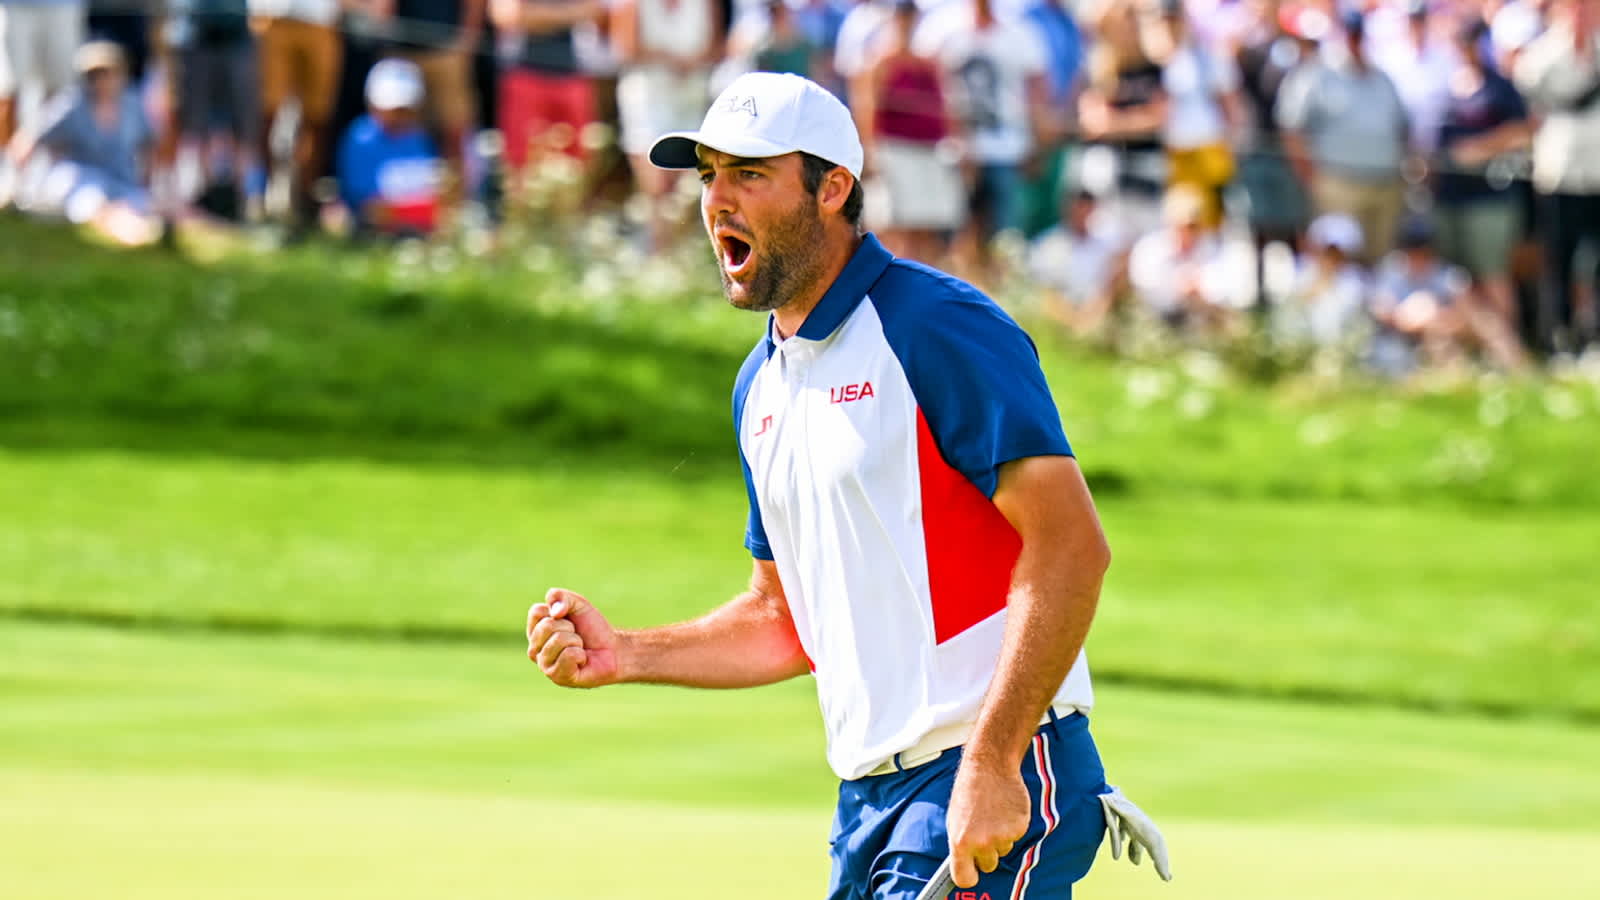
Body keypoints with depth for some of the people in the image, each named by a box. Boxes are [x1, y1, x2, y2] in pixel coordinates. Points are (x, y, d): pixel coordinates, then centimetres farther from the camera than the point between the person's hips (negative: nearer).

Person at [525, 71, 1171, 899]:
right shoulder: (761, 383, 17)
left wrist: (992, 766, -23)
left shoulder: (937, 328, -10)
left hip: (998, 789, -8)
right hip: (868, 794, 8)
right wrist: (623, 657, 10)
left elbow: (1071, 546, -18)